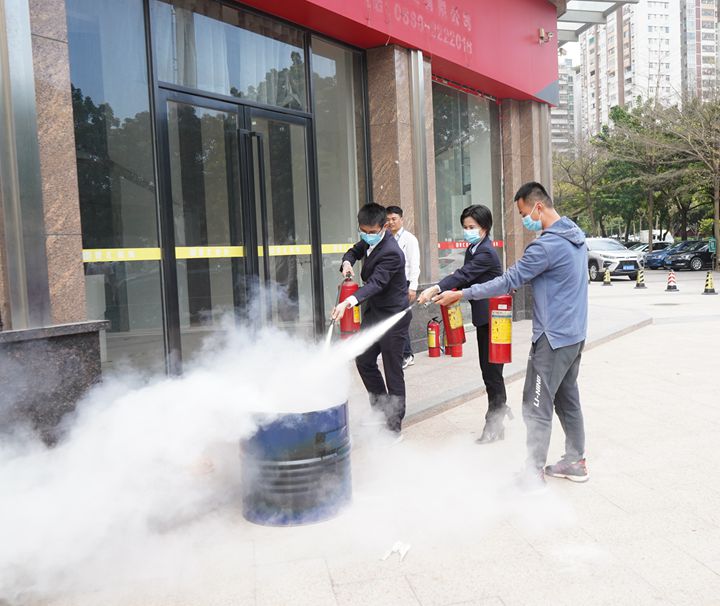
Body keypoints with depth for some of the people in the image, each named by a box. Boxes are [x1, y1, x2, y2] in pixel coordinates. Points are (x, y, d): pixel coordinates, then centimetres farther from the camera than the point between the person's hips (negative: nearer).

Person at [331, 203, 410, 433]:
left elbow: (375, 284, -35)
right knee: (363, 360, 15)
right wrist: (347, 263, -7)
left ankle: (394, 425, 8)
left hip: (392, 316, -9)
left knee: (392, 371, -2)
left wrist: (350, 301, -50)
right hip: (373, 311, 9)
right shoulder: (370, 241, 1)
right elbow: (355, 251, 18)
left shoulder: (391, 252, -25)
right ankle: (380, 408, 32)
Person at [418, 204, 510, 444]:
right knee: (489, 368, 18)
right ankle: (501, 407, 35)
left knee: (491, 370, -4)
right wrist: (444, 292, -4)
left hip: (492, 318, -9)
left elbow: (463, 275, -30)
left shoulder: (486, 253, -18)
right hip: (484, 317, 9)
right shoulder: (472, 249, 11)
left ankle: (494, 424, 4)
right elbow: (465, 278, 14)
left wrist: (435, 289, -41)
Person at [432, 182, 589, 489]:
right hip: (574, 334, 10)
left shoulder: (547, 245, -21)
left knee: (537, 406, -1)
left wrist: (461, 294, -12)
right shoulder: (575, 235, 10)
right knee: (567, 399, 18)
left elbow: (508, 282, -18)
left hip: (553, 338, -10)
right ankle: (575, 461, 27)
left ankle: (534, 472, 8)